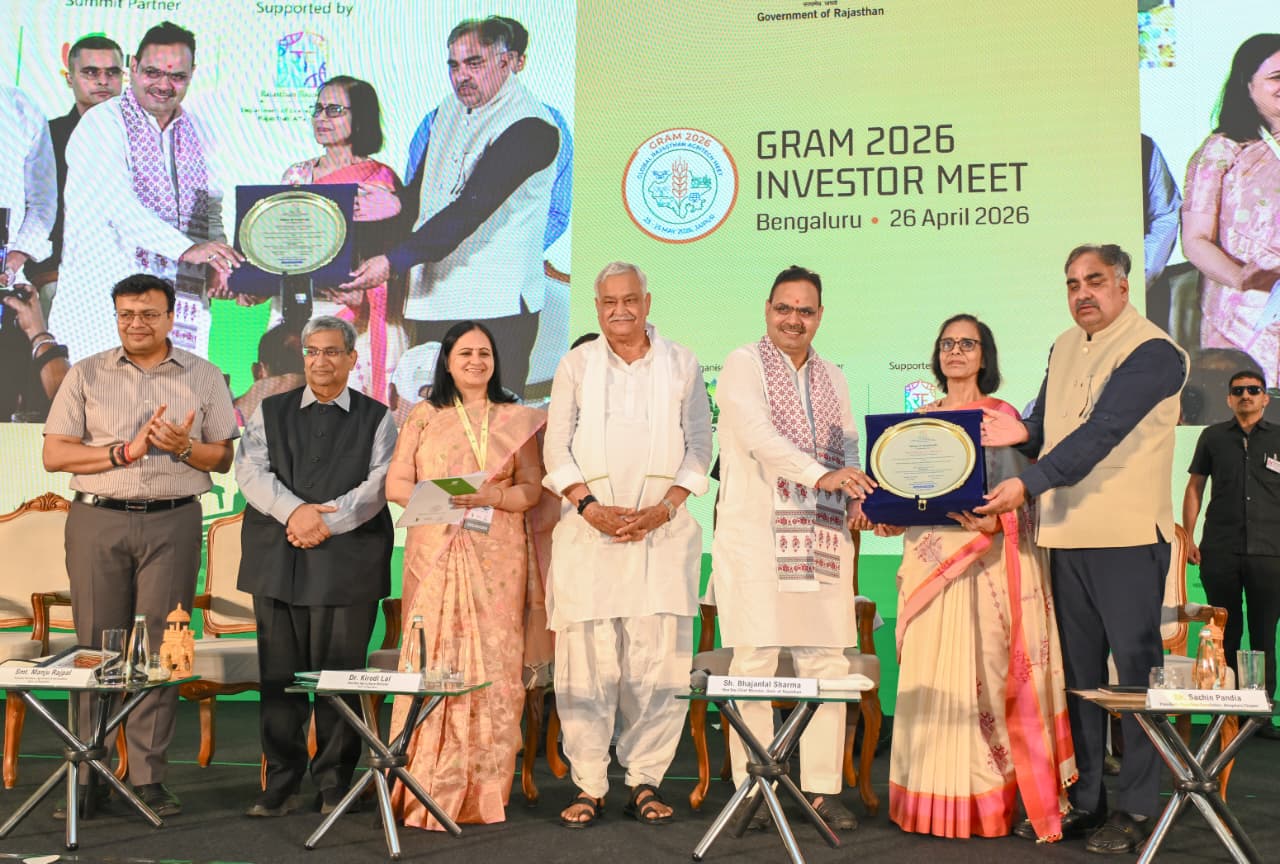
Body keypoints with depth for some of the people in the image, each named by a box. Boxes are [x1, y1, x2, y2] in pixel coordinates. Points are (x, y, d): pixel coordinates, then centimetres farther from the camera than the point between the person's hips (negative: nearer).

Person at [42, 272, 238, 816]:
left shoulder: (204, 378, 10)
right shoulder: (86, 375, 9)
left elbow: (225, 458, 8)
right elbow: (54, 454, 3)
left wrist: (183, 447, -12)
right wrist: (126, 452, -9)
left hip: (172, 523, 0)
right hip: (97, 522, 0)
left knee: (161, 649, -2)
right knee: (95, 648, 1)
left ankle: (149, 779, 4)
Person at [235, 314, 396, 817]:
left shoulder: (376, 419, 10)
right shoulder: (271, 413, 15)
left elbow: (380, 483, -2)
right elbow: (251, 471, 1)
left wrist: (328, 521, -15)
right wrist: (295, 511, -15)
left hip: (347, 563, -2)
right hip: (278, 562, 2)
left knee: (340, 675, 0)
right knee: (279, 675, 4)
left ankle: (335, 785, 12)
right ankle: (281, 786, 12)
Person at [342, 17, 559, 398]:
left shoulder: (530, 127, -13)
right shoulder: (450, 110, 14)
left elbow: (470, 210, -22)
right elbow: (420, 192, 26)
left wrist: (394, 261, -25)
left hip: (496, 307, -8)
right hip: (436, 300, 8)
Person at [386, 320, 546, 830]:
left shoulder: (516, 420, 13)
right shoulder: (424, 417, 12)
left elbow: (532, 489, 5)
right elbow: (395, 484, 6)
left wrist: (489, 495, -13)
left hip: (497, 557, 1)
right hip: (435, 553, -1)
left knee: (493, 664, -3)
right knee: (434, 661, -6)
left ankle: (483, 792, 3)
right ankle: (427, 793, -2)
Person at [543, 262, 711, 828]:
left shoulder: (682, 364, 12)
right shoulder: (576, 365, 12)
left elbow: (699, 447, 7)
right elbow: (556, 447, 6)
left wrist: (665, 508, -7)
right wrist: (590, 507, -9)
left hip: (662, 529, 0)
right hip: (588, 531, 0)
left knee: (658, 659, -3)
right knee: (586, 659, -3)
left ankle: (646, 780, 7)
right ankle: (588, 785, 5)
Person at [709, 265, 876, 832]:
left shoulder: (832, 379, 20)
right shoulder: (743, 365, 2)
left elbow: (848, 450, 16)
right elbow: (758, 435, -14)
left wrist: (863, 498, -5)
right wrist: (821, 474, -26)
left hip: (822, 540, 5)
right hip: (756, 536, -5)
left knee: (827, 664, 3)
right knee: (754, 661, -5)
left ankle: (822, 788, 11)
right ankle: (754, 788, 4)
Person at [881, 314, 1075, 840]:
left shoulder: (1001, 415, 3)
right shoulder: (921, 419, 16)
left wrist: (993, 524, -21)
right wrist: (889, 519, -2)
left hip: (983, 563, -4)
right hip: (929, 558, 4)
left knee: (978, 673, -6)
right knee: (927, 675, 1)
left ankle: (984, 796, 2)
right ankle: (933, 800, 9)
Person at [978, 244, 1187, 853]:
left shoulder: (1153, 352, -10)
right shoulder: (1065, 348, 14)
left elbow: (1100, 433, -20)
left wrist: (1029, 484, -25)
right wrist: (1023, 433, -1)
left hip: (1129, 535, -7)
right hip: (1066, 534, 7)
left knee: (1136, 667, 1)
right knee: (1077, 672, 11)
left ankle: (1136, 807, 10)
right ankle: (1084, 798, 21)